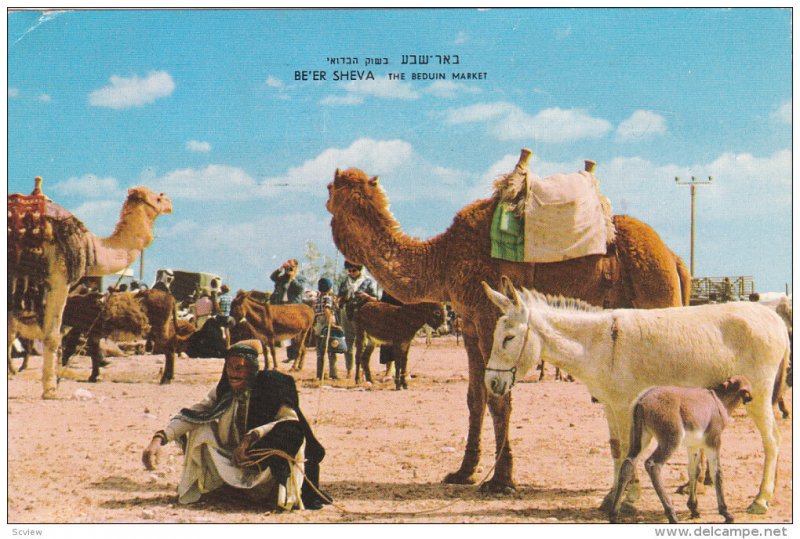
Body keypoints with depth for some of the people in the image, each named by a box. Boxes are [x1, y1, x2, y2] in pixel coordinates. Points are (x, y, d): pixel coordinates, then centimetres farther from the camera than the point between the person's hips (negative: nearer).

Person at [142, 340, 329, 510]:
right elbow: (190, 415, -4)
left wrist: (251, 437, -32)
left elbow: (291, 420, -24)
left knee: (290, 432, -31)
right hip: (231, 467, 4)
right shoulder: (224, 391, 2)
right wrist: (159, 438, -20)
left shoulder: (271, 385, -10)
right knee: (201, 427, -7)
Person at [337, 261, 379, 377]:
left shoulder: (368, 282, 3)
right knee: (348, 342, 6)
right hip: (346, 315, 4)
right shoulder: (344, 282, 16)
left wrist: (367, 296, -19)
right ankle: (349, 371, 12)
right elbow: (339, 300, 19)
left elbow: (375, 299, 1)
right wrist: (343, 299, -3)